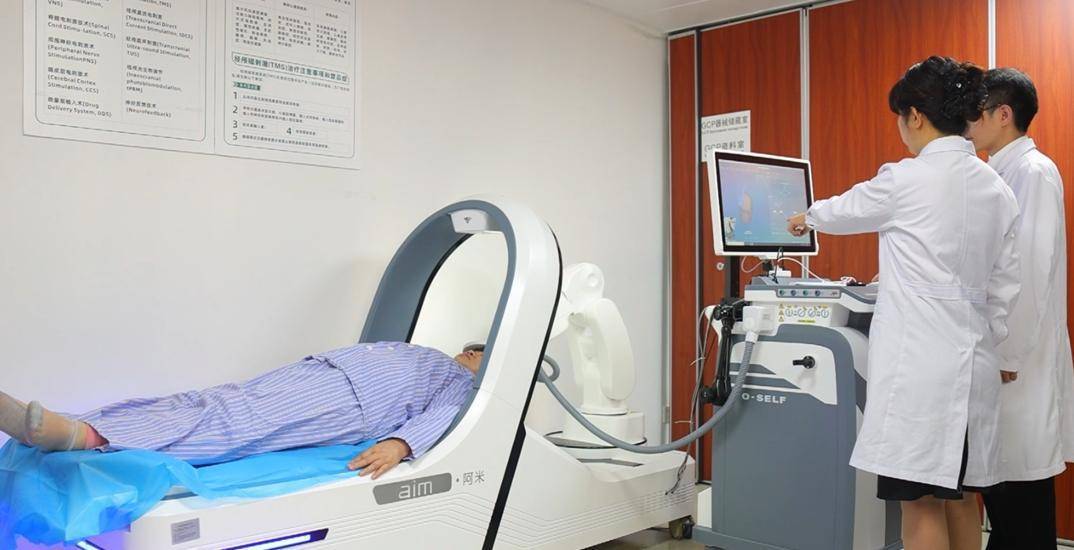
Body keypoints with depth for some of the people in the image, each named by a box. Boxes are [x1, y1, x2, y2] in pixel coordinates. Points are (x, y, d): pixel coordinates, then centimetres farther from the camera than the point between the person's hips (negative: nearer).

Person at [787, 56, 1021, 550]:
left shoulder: (906, 180, -11)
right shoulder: (998, 190, 10)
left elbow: (846, 210, 8)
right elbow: (1004, 289, 12)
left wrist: (806, 218, 29)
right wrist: (981, 342, 20)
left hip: (920, 364, -8)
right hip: (972, 364, 8)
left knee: (922, 503, 0)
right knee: (957, 497, 18)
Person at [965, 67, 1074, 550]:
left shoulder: (1034, 172, -12)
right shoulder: (999, 174, 14)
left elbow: (1031, 270, -18)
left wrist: (1010, 355, -17)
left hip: (1018, 362, -9)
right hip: (995, 351, 9)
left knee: (1023, 501, 1)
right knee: (997, 478, 15)